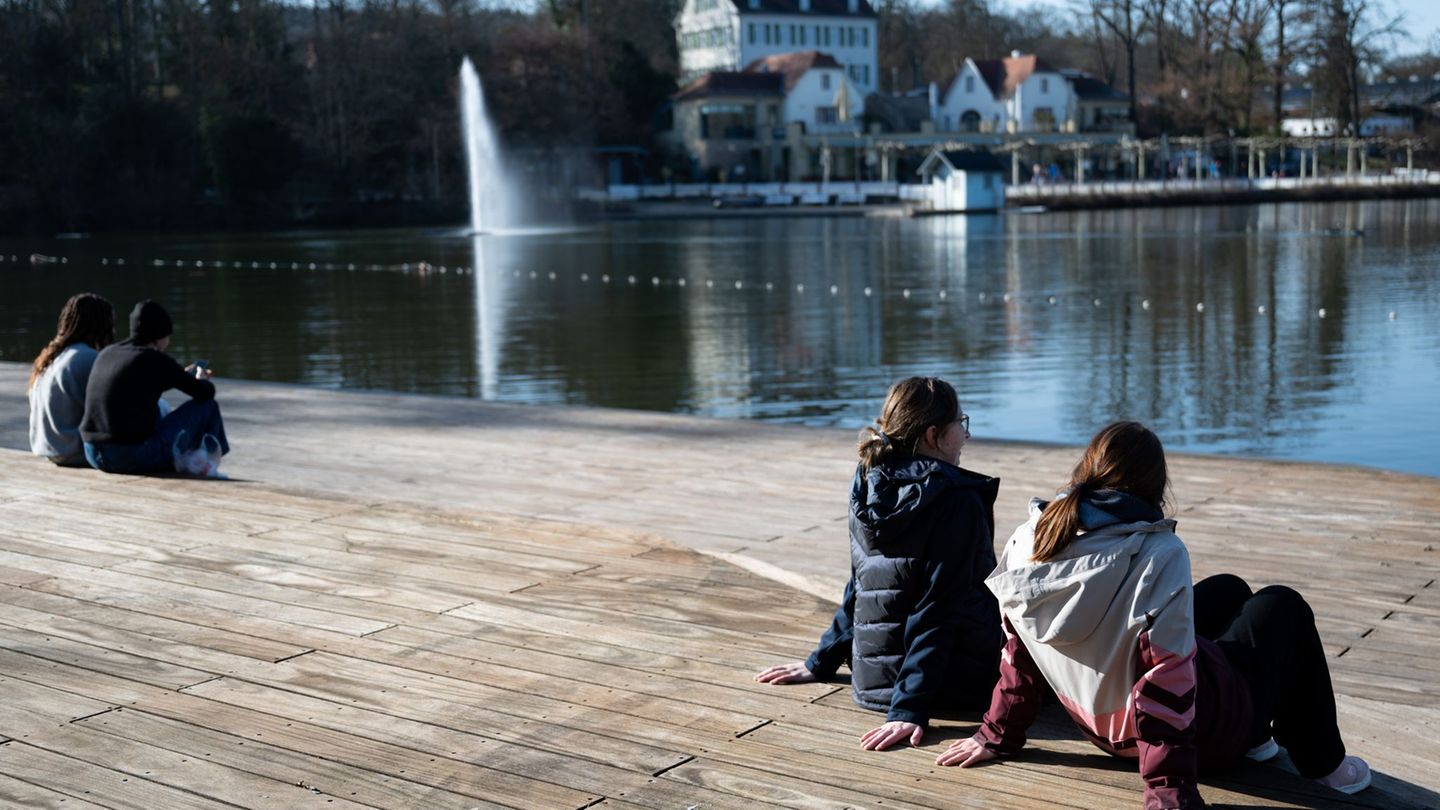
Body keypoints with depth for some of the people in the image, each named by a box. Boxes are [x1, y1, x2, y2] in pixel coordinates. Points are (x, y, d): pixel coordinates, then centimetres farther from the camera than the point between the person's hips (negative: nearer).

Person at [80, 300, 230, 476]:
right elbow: (207, 392, 0)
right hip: (137, 457, -8)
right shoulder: (157, 361, -8)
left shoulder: (107, 354, 13)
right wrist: (201, 380, 24)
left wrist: (185, 375, 37)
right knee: (207, 406, 8)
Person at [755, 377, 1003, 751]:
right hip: (954, 682, -7)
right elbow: (936, 610, -21)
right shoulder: (958, 499, -16)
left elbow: (860, 587, 12)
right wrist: (911, 710, -23)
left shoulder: (868, 491, 4)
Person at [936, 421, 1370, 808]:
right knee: (1283, 606, 18)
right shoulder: (1159, 553, -29)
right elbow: (1167, 677, -31)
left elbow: (1020, 649, 0)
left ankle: (1255, 736, 38)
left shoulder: (1029, 541, -12)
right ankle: (1322, 763, 27)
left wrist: (997, 735, 11)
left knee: (1229, 590, 26)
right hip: (1197, 730, -6)